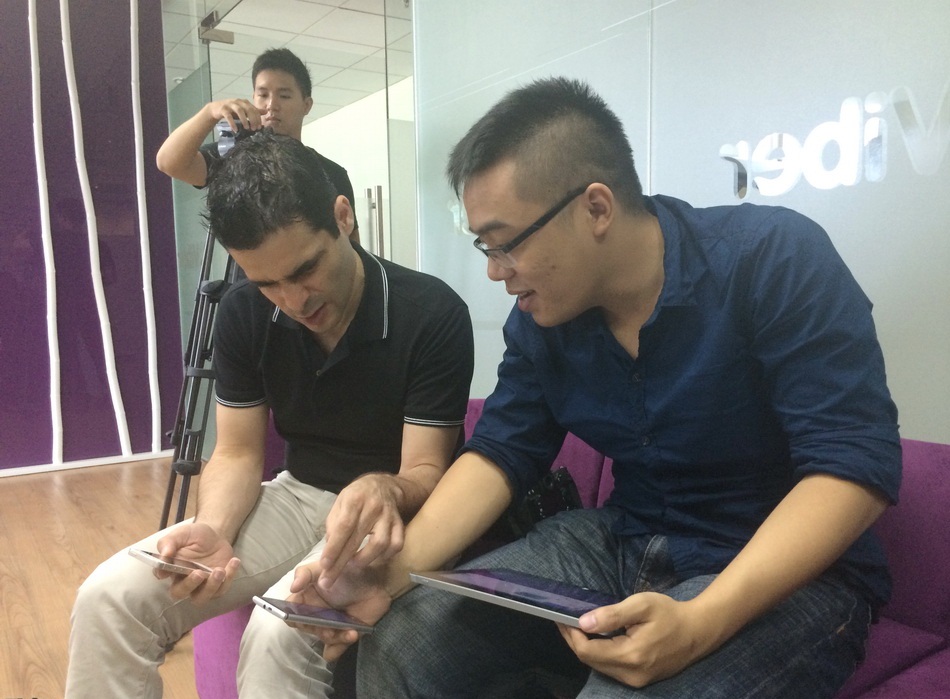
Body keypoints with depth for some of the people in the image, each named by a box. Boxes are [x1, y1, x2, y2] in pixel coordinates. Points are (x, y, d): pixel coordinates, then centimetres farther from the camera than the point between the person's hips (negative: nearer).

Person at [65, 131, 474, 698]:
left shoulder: (433, 313, -21)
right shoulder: (244, 314, -6)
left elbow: (426, 472, -18)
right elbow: (239, 454, -2)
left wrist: (386, 490, -41)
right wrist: (213, 528, -23)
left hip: (393, 510, -4)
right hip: (297, 497, 5)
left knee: (278, 630, -32)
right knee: (109, 597, -13)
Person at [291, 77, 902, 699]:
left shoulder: (776, 260, -17)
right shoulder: (539, 317, -1)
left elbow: (855, 464, -21)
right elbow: (501, 455, 0)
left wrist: (699, 624, -32)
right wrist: (394, 571, -16)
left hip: (790, 570, -3)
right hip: (622, 547, 4)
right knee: (398, 645, -10)